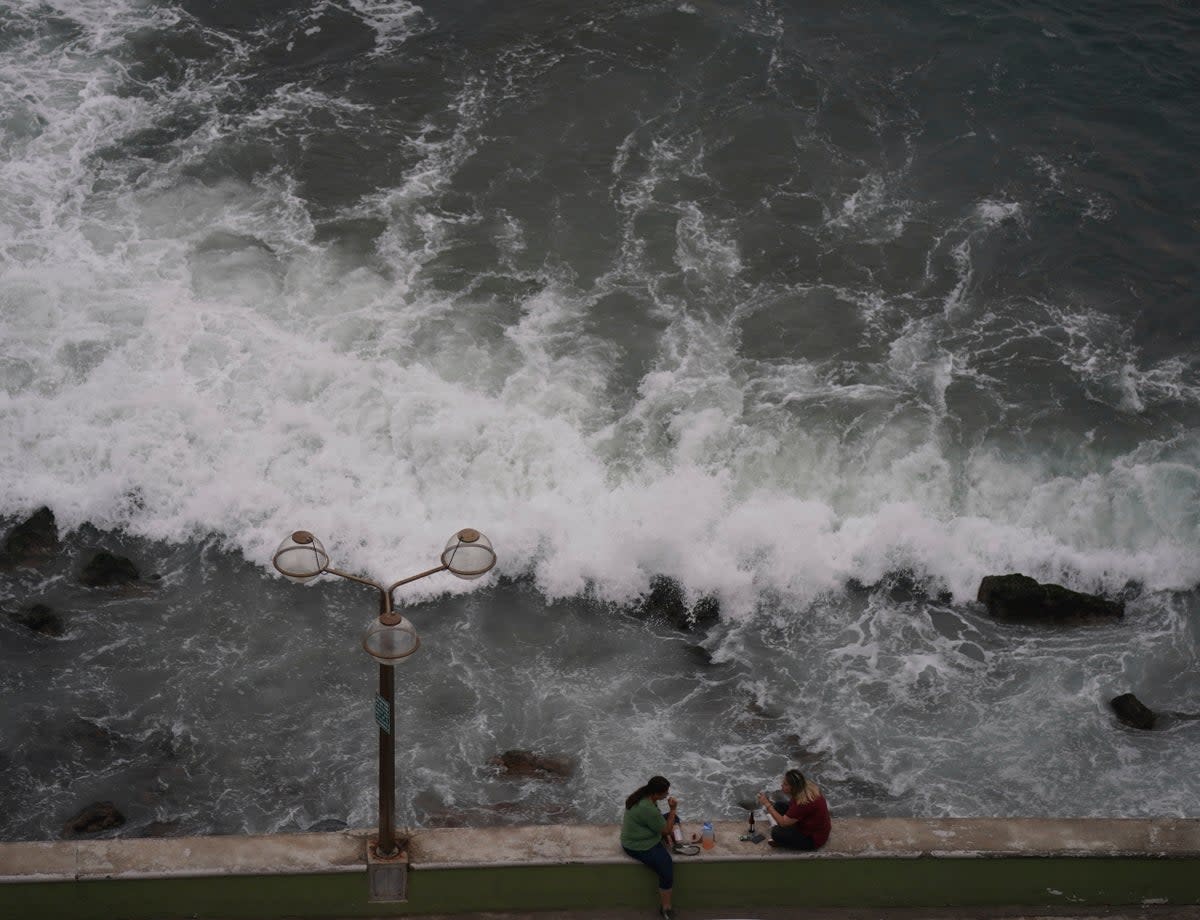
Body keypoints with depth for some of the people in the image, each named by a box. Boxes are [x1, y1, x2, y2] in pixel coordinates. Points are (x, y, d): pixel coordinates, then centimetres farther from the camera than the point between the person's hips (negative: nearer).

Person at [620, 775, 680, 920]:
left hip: (640, 831, 10)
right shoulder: (647, 808, -34)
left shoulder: (643, 793, -6)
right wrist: (673, 809, -15)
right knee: (667, 871, -20)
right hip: (638, 846, -10)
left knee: (674, 818, 17)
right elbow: (666, 830, -20)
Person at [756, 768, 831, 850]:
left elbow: (783, 822, -23)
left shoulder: (803, 803, -33)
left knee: (776, 832, -22)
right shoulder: (807, 786, -8)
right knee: (779, 806, 5)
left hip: (814, 838, -9)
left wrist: (767, 804, -19)